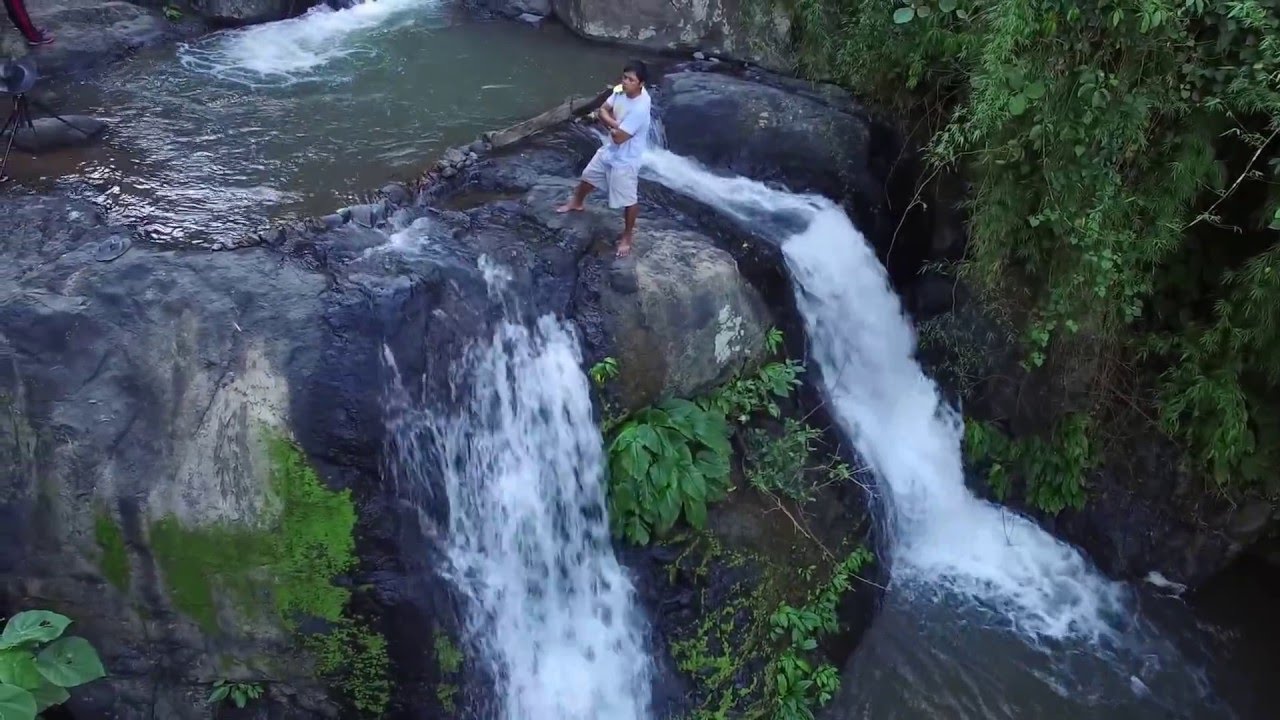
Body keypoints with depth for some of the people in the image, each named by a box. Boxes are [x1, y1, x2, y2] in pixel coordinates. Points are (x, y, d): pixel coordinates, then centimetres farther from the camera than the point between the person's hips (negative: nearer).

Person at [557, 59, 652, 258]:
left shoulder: (639, 108, -34)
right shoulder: (620, 90, -10)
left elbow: (619, 137, -31)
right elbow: (602, 111, -1)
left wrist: (611, 127, -10)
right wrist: (614, 123, -21)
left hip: (625, 159, -8)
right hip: (609, 150, 9)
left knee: (628, 200, 9)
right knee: (588, 176, 29)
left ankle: (627, 235, 31)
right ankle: (576, 203, 58)